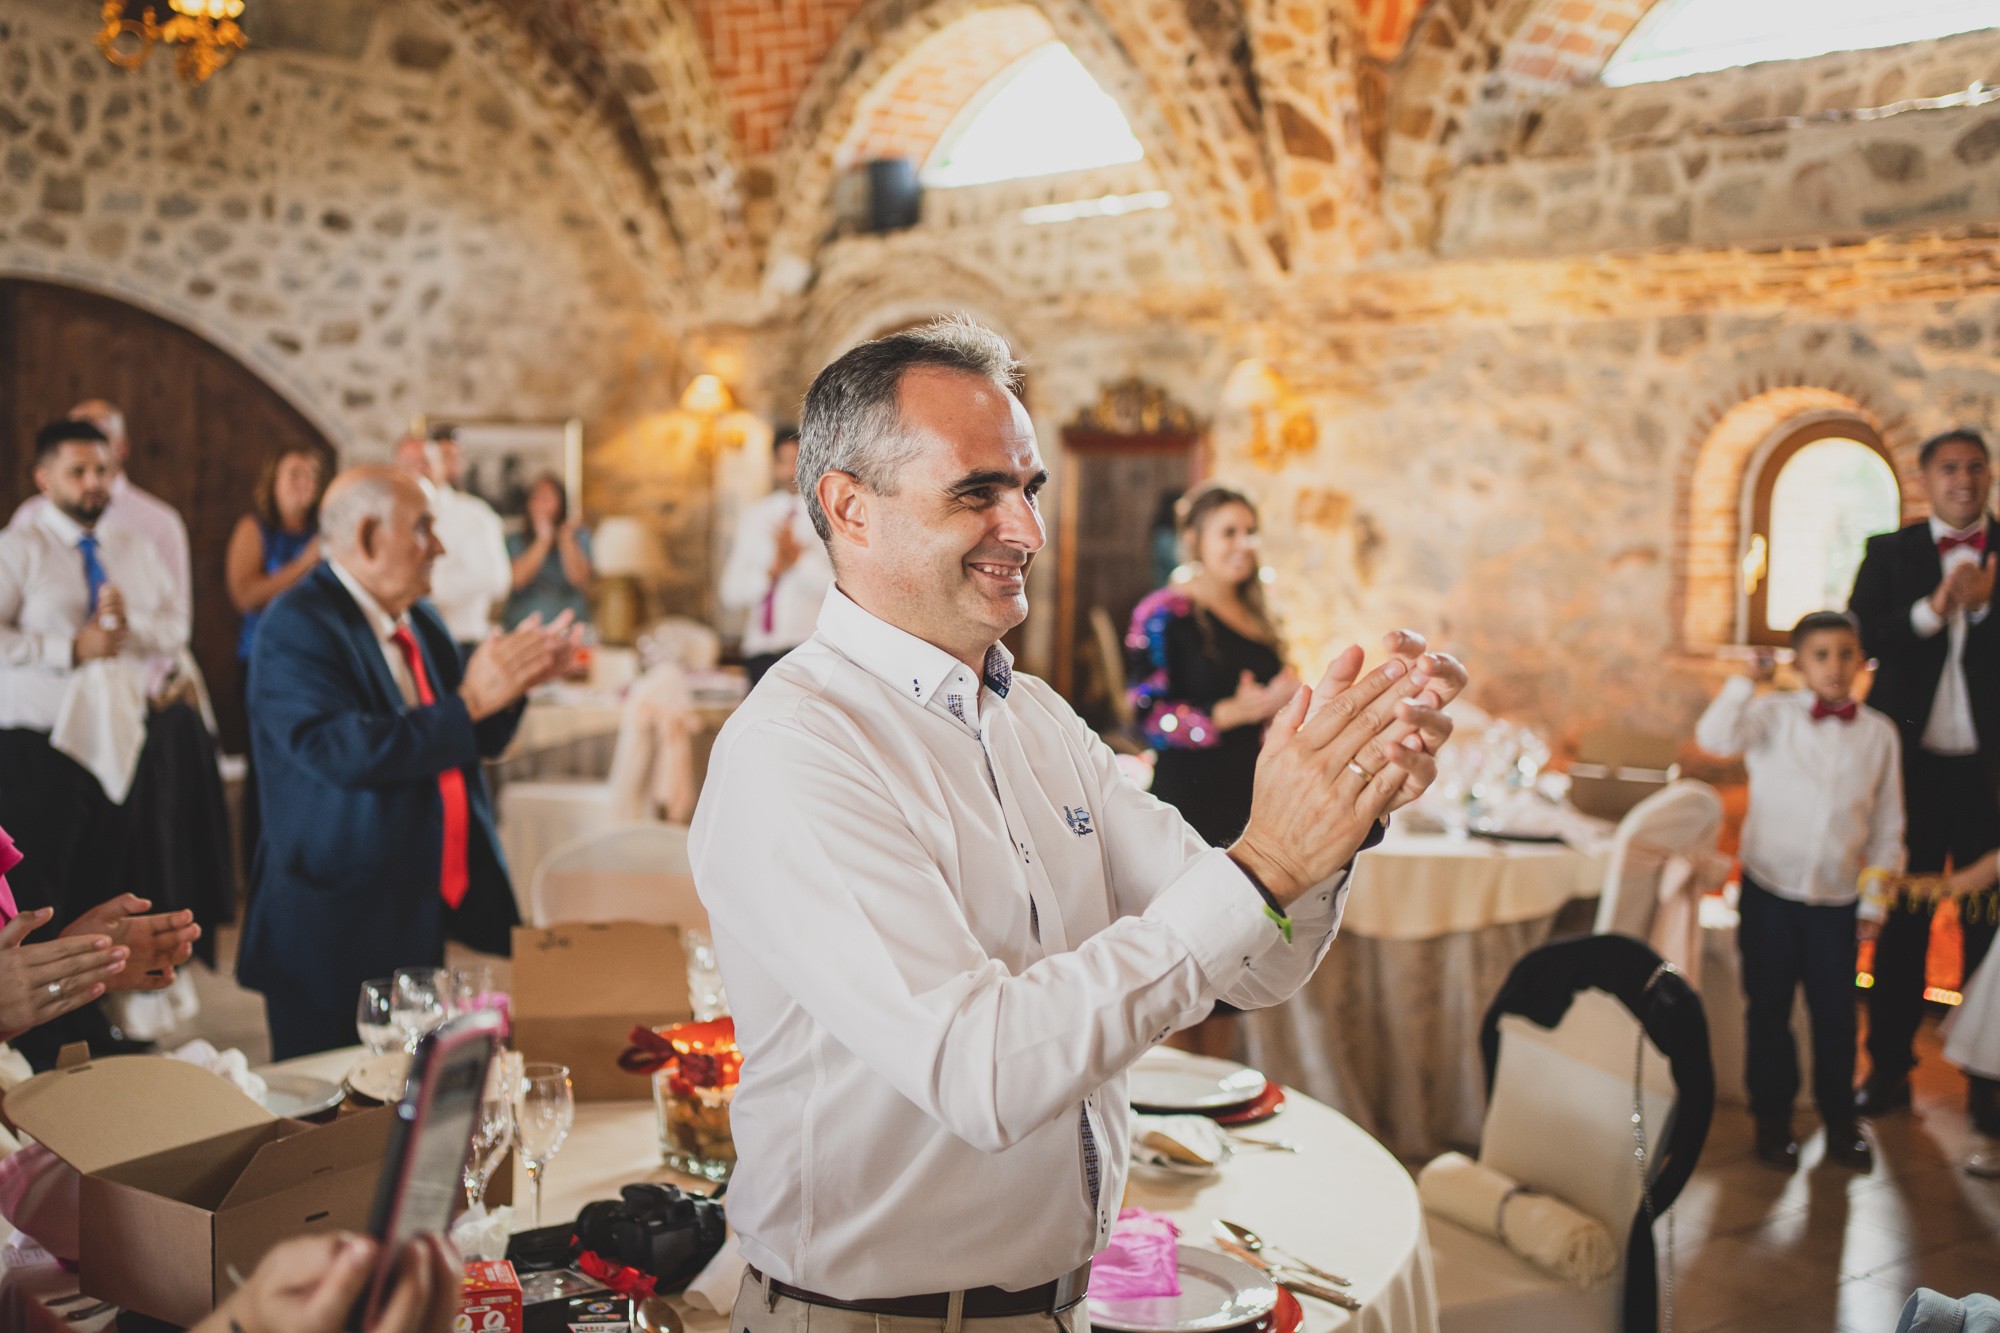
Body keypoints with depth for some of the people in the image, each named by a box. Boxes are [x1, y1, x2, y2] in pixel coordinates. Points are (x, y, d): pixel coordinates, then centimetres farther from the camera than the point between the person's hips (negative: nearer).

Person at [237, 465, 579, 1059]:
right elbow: (339, 751, -28)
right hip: (342, 933, -7)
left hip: (439, 911, 7)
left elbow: (470, 744, 18)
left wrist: (512, 684, -1)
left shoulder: (422, 623, 12)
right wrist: (468, 702, -24)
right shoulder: (299, 626, -14)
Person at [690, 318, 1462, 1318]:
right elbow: (979, 1072, -29)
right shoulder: (787, 755, -21)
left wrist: (1346, 812, -19)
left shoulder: (1041, 722, 3)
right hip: (872, 1308, -7)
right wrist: (1260, 868, -30)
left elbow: (1250, 967, -1)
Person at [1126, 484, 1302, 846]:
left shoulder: (1257, 619, 18)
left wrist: (1283, 698, 7)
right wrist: (1231, 711, -20)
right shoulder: (1164, 615, -4)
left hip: (1254, 791, 6)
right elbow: (1149, 716, -12)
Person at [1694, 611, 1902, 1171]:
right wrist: (1744, 680, -21)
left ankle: (1840, 1121, 25)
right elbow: (1715, 738, -25)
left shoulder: (1880, 734, 2)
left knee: (1836, 1013, 7)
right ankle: (1772, 1120, 23)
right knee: (1769, 1009, 9)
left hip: (1838, 899, 2)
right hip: (1771, 890, -1)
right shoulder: (1773, 715, -5)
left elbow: (1888, 824, 8)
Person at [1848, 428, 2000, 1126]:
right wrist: (1932, 610, -17)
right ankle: (1888, 1068, 15)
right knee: (1902, 921, 7)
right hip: (1913, 764, 0)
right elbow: (1858, 642, -6)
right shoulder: (1889, 554, 5)